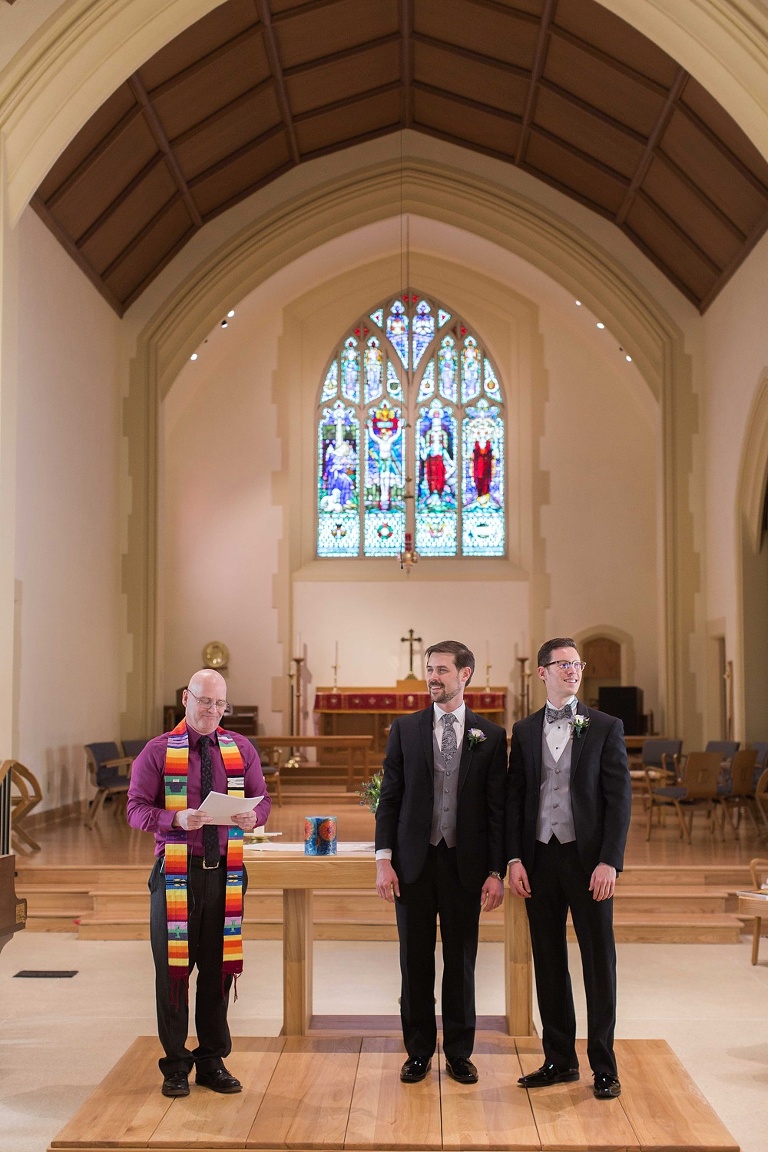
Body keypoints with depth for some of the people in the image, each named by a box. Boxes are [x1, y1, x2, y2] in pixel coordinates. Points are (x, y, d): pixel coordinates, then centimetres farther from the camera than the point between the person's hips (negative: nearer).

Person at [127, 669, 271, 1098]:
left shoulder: (241, 749, 9)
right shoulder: (158, 752, 0)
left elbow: (263, 798, 11)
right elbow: (137, 809, -4)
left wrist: (254, 816, -13)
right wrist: (177, 819, -22)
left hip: (225, 871, 2)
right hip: (176, 872, -2)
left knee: (219, 966, 8)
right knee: (173, 967, 3)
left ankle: (213, 1060, 21)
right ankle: (176, 1064, 17)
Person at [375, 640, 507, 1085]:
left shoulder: (491, 736, 2)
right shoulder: (405, 729, 4)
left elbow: (498, 808, 1)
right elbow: (389, 798, 4)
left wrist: (497, 872, -3)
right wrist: (384, 859, -4)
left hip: (465, 864, 0)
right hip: (414, 862, 1)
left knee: (461, 961, 8)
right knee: (416, 961, 8)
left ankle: (459, 1053, 22)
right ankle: (419, 1051, 22)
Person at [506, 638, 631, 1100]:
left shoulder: (606, 727, 1)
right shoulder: (525, 730, 9)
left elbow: (619, 798, -3)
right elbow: (514, 797, 9)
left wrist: (609, 861, -12)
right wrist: (514, 859, 0)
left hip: (588, 857, -3)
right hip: (540, 858, 3)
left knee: (599, 961, 3)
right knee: (549, 961, 9)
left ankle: (604, 1066, 14)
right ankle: (560, 1060, 20)